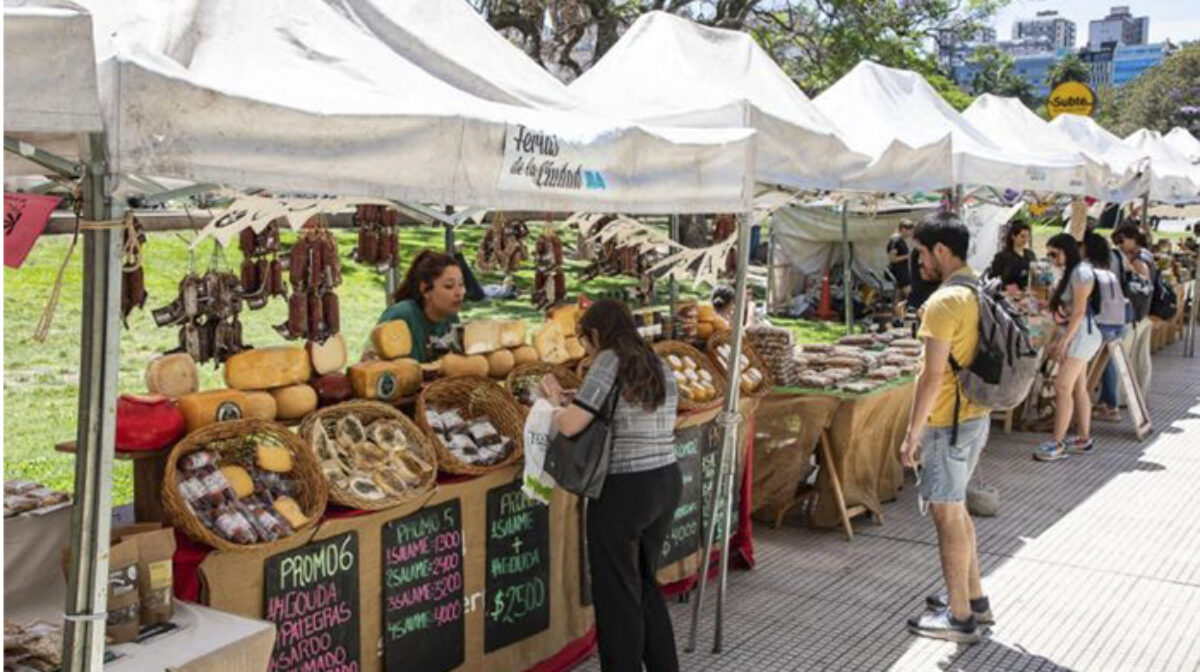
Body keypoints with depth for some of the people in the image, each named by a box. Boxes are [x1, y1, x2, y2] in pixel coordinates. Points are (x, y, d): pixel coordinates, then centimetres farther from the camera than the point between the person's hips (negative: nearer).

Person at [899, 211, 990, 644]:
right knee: (955, 508, 21)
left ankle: (960, 617, 11)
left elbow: (933, 377, -22)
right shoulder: (982, 294, 9)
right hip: (977, 416, 9)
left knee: (948, 515, 1)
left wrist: (912, 434, -16)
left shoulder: (944, 301, -20)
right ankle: (974, 599, 31)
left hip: (947, 424, -9)